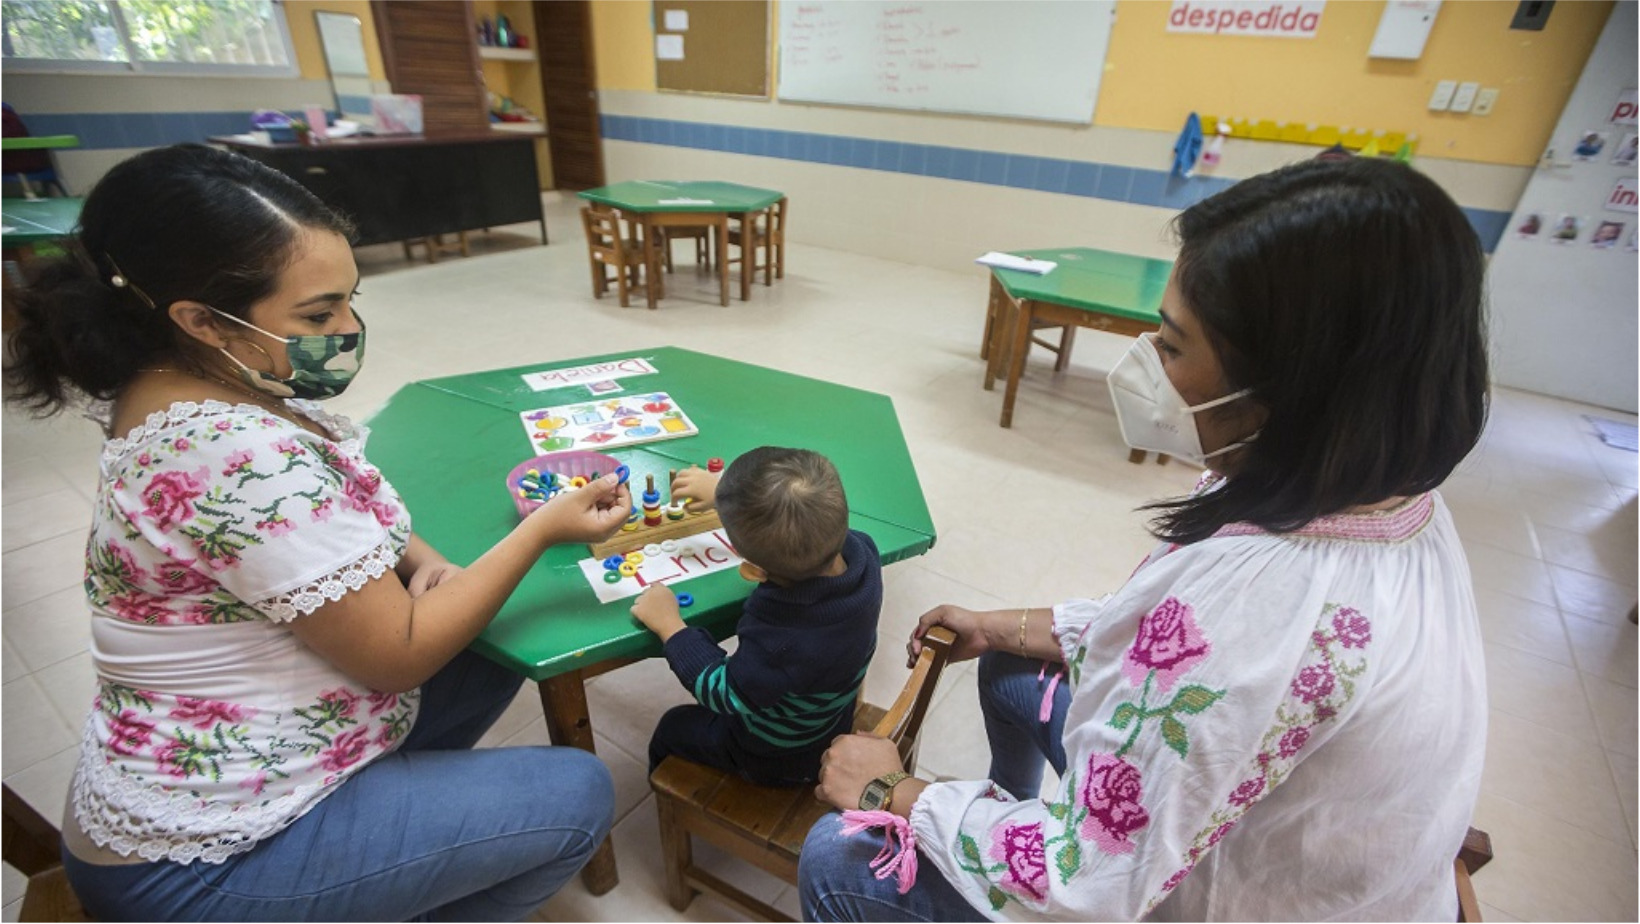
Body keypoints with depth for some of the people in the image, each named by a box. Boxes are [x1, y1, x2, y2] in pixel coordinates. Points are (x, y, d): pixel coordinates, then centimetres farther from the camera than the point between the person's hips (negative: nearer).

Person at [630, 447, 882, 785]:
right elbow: (808, 517, -7)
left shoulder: (780, 637, -47)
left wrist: (669, 625, -16)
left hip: (777, 760, -5)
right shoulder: (861, 551, -29)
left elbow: (724, 691, -25)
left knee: (672, 728, 22)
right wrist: (723, 490, 0)